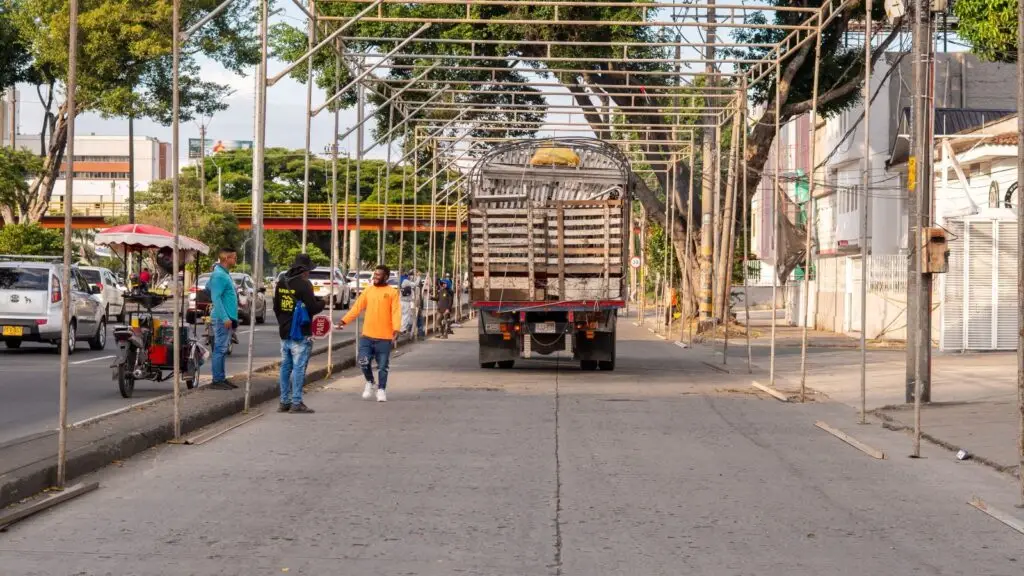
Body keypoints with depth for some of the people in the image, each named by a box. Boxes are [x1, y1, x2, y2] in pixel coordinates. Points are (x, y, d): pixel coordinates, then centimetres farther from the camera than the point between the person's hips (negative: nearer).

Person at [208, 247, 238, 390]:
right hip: (222, 319, -10)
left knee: (223, 349, 12)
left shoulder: (224, 273, 14)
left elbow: (209, 285, 28)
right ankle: (217, 380, -6)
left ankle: (221, 378, 17)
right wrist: (225, 318, -24)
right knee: (220, 349, -7)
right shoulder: (219, 275, -15)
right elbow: (216, 298, -21)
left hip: (227, 318, 10)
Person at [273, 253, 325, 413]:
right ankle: (296, 403, -6)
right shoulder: (304, 284, -14)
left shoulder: (281, 283, 10)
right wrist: (322, 303, 3)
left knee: (286, 367, 12)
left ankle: (285, 402, 15)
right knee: (299, 367, -5)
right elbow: (312, 308, -17)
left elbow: (276, 307, 18)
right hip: (300, 334, -8)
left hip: (285, 333, 8)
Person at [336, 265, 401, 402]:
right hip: (367, 335, 3)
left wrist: (396, 329, -25)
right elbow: (357, 307, 6)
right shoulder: (368, 290, 8)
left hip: (384, 337, -3)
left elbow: (396, 312, -11)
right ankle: (370, 382, 20)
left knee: (382, 366, 4)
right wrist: (344, 321, -3)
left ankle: (381, 390, 20)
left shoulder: (392, 292, -3)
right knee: (363, 361, -6)